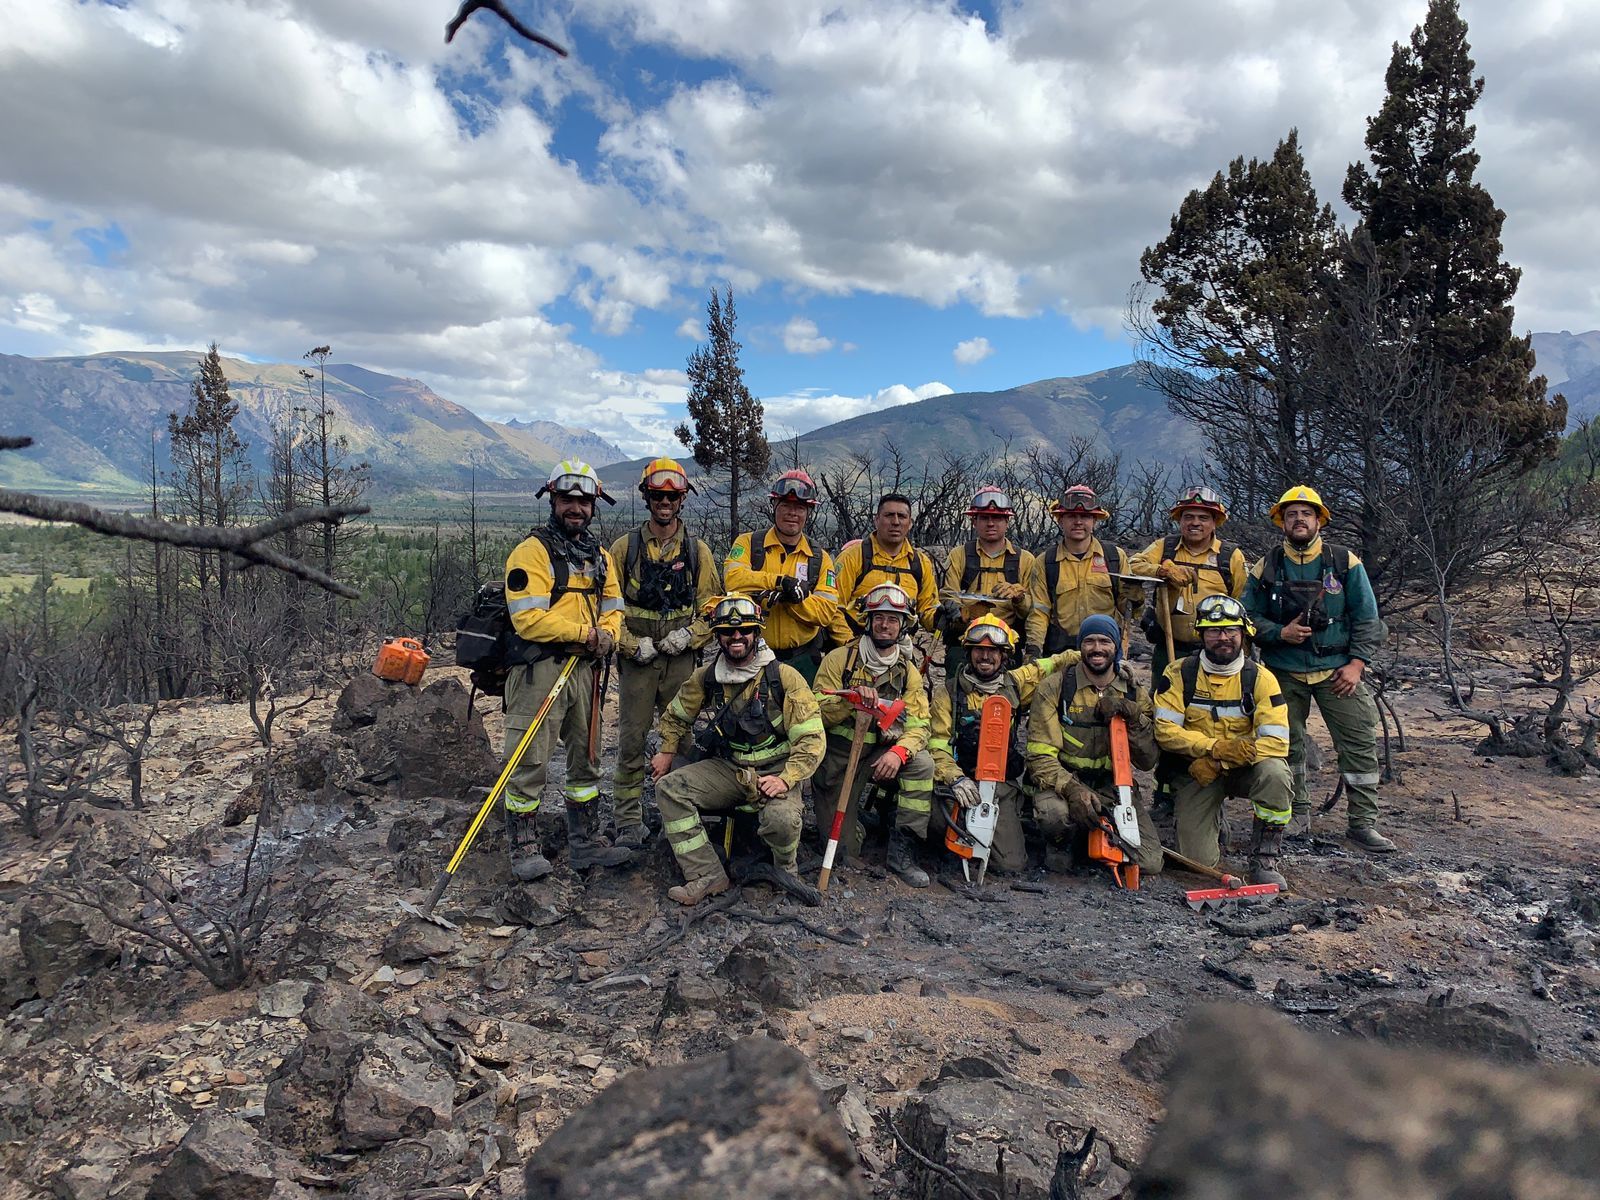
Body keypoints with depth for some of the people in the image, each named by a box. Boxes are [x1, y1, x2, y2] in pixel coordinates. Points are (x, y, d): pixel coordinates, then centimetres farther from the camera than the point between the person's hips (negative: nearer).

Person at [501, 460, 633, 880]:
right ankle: (524, 848, 11)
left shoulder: (600, 555, 15)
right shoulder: (532, 550, -8)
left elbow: (612, 608, 15)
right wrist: (581, 632, -17)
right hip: (539, 668, -7)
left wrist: (606, 634, -7)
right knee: (529, 762, -3)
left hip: (584, 668, 7)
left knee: (585, 758, 15)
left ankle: (585, 842, 28)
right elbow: (527, 617, -18)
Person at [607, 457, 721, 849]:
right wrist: (632, 644, -10)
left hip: (681, 660, 1)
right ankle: (629, 823, 9)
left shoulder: (697, 551, 8)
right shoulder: (625, 547, 5)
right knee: (631, 741, 1)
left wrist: (689, 635, -9)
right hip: (636, 659, -1)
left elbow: (712, 606, 8)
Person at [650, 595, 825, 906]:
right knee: (669, 787, -17)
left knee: (780, 819, -34)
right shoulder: (706, 677, 2)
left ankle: (785, 868, 4)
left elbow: (810, 738, -14)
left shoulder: (783, 676, -12)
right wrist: (667, 752, 11)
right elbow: (675, 715, 22)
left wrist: (785, 780, -24)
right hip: (727, 769, 5)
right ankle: (707, 876, -13)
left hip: (775, 772, -4)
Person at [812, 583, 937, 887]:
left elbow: (917, 726, -7)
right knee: (843, 848, -3)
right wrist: (851, 699, -31)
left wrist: (898, 752, -28)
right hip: (837, 757, -2)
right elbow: (818, 713, -12)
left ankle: (902, 850, -18)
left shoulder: (909, 672, 3)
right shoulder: (839, 659, -6)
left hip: (879, 754, 2)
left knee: (922, 764, -29)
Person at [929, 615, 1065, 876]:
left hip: (1003, 784, 2)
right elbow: (937, 744, -4)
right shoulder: (948, 691, 2)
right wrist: (956, 778, -21)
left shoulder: (1015, 684, 10)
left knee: (1010, 862, -12)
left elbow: (1050, 666, 24)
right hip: (960, 780, -2)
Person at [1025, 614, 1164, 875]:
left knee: (1150, 863, -15)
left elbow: (1147, 762, 1)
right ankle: (1061, 846, 0)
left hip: (1114, 785, 3)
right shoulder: (1054, 688, -5)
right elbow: (1040, 756, -11)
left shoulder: (1135, 694, 6)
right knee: (1054, 813, -38)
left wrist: (1133, 716, -14)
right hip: (1064, 781, -3)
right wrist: (1072, 789, -29)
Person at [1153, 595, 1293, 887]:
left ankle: (1264, 859, -14)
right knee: (1198, 859, -13)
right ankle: (1213, 820, 25)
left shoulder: (1260, 678, -9)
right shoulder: (1180, 673, -7)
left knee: (1274, 772, -35)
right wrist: (1214, 747, -27)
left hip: (1245, 768, 0)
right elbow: (1165, 729, -14)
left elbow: (1277, 741, -16)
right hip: (1199, 771, 0)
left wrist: (1219, 763, -25)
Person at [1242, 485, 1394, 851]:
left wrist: (1357, 663, -7)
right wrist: (1281, 633, -14)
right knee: (1287, 745, 7)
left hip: (1338, 671, 0)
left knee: (1360, 744, -4)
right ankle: (1298, 815, 22)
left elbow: (1366, 618, 2)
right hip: (1284, 673, 1)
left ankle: (1364, 823, 6)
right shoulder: (1265, 568, 3)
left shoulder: (1346, 563, 2)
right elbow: (1249, 617, 3)